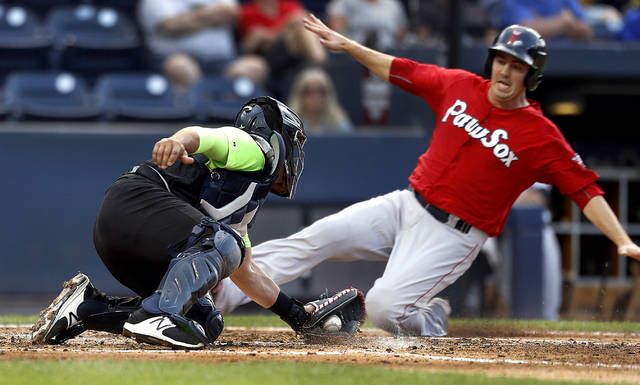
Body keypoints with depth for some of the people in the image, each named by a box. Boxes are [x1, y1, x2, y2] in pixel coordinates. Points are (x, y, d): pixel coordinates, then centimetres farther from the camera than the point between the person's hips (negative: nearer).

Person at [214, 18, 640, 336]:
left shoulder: (540, 136, -12)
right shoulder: (460, 86, 2)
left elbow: (586, 190, -15)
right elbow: (400, 70, 14)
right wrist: (346, 44, 11)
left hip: (452, 237, -5)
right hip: (405, 206, 5)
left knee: (383, 308, -22)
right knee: (314, 239, -9)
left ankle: (430, 321, 12)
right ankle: (219, 293, -10)